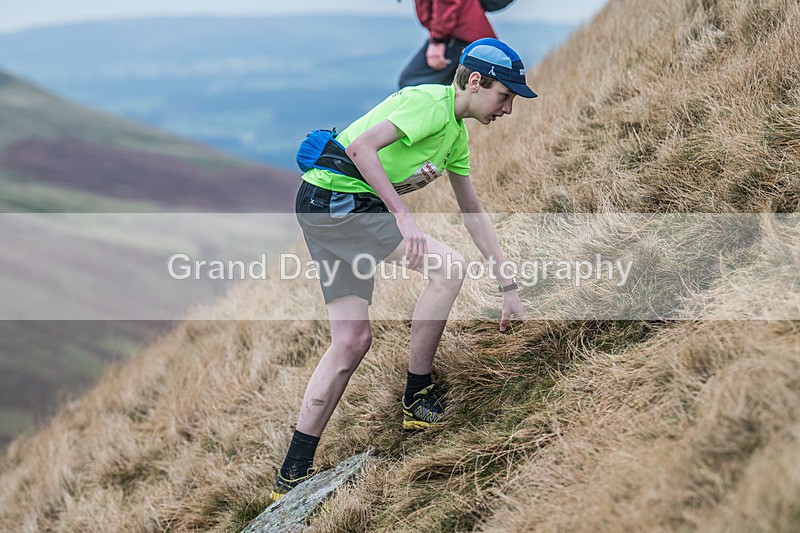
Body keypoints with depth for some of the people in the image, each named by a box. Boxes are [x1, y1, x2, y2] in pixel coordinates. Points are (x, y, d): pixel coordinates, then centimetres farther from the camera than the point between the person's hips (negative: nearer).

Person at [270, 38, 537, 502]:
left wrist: (508, 288, 21)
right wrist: (402, 214, -29)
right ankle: (418, 399, -3)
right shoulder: (431, 102, -14)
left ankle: (293, 474, 8)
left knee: (354, 340, 5)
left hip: (342, 209, 10)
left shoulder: (457, 133, 17)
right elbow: (361, 147, -26)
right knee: (449, 265, -16)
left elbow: (474, 214, 22)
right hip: (333, 199, -10)